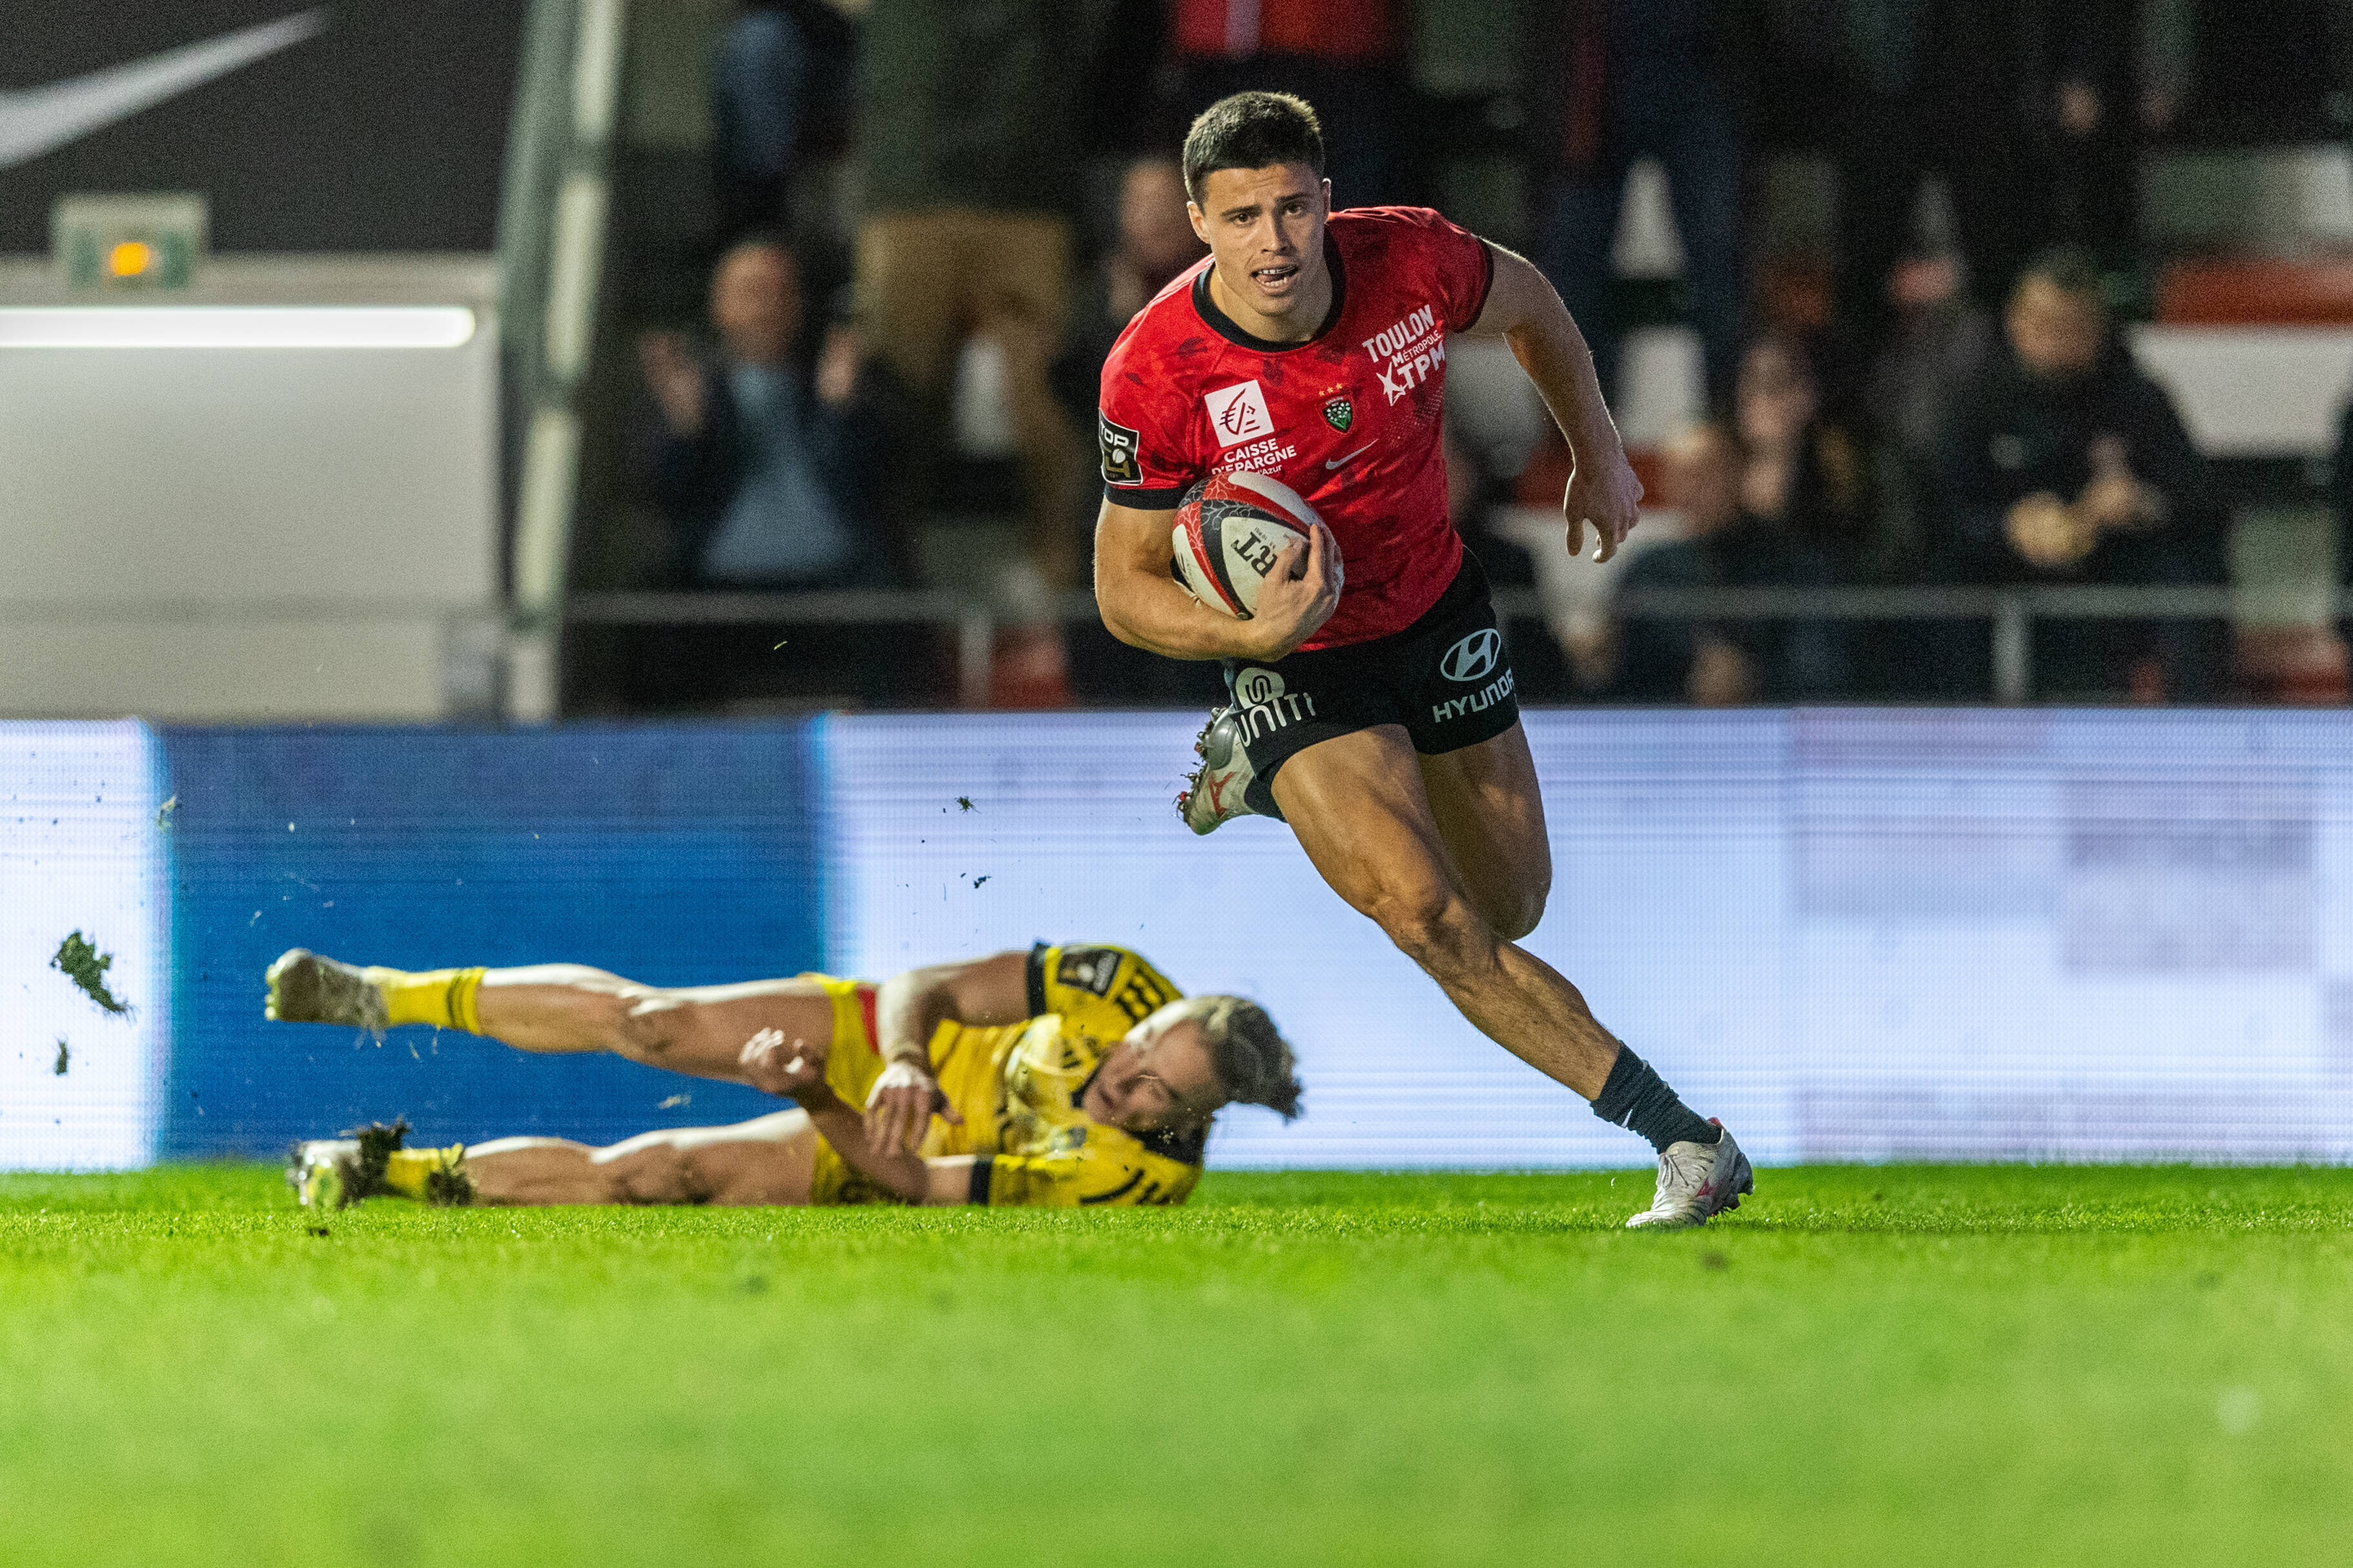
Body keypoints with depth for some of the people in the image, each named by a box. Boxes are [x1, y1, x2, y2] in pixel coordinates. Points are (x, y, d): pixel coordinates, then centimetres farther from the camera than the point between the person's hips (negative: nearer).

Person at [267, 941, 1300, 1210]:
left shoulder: (1143, 1177, -32)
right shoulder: (1117, 987, -24)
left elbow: (915, 1185, -31)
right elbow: (926, 989, -14)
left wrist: (819, 1103, -43)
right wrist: (905, 1063, -35)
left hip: (860, 1159, -2)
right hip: (874, 1036, 2)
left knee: (654, 1172, -16)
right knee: (652, 1021, -12)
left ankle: (401, 1173, 3)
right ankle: (390, 998, 9)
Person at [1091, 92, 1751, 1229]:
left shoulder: (1409, 261, -21)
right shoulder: (1154, 373, -28)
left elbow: (1526, 304, 4)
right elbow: (1125, 588, -17)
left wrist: (1597, 453, 9)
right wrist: (1255, 635, -35)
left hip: (1437, 612, 4)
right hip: (1298, 660, -4)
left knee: (1509, 913, 16)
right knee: (1429, 918, -21)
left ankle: (1257, 776, 37)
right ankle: (1680, 1138, -16)